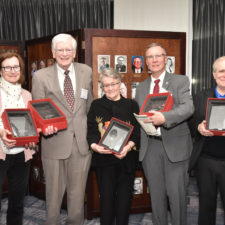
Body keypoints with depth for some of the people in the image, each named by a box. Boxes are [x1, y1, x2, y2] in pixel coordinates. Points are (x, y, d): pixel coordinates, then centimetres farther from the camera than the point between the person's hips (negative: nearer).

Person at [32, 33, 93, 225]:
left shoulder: (87, 72, 6)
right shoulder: (41, 76, -1)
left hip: (82, 142, 2)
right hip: (55, 142, -1)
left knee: (78, 192, 15)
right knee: (54, 192, 13)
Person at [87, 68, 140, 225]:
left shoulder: (131, 105, 7)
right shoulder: (96, 105, 9)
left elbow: (137, 131, 0)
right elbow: (90, 130, 1)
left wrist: (128, 147, -18)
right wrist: (94, 145, -19)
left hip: (126, 158, 0)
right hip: (104, 158, 0)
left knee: (124, 196, 5)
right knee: (106, 196, 1)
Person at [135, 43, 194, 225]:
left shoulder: (180, 81, 1)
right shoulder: (141, 87, 14)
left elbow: (188, 107, -13)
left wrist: (164, 117, -29)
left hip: (175, 145, -3)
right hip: (150, 146, 4)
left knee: (176, 194, 2)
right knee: (156, 194, 13)